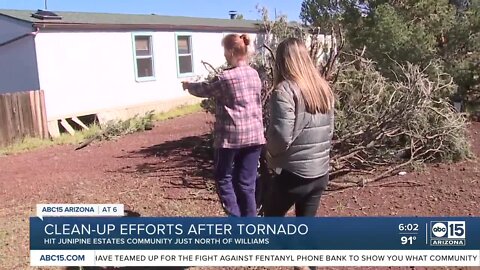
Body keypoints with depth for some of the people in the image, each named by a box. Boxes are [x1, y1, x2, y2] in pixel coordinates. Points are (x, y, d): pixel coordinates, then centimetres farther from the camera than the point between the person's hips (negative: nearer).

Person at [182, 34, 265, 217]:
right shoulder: (254, 74, 7)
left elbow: (204, 90, 3)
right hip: (254, 135, 6)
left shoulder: (226, 78, -13)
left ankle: (236, 218, 7)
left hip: (231, 136, -6)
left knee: (223, 178, 15)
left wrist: (188, 85, 23)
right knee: (246, 183, 11)